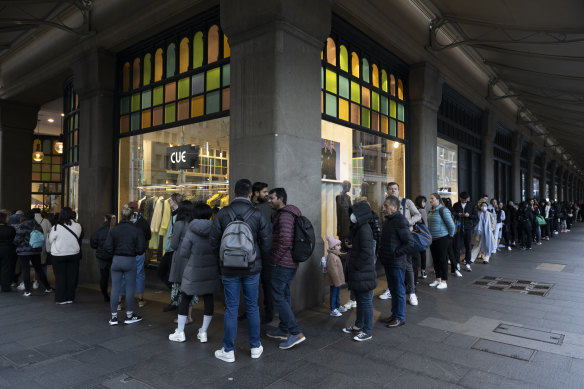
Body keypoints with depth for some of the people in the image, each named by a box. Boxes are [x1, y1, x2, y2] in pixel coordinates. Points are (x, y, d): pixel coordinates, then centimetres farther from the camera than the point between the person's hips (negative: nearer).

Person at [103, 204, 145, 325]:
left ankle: (114, 317, 14)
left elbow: (107, 247, -5)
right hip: (130, 261, -2)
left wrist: (115, 253, 12)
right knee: (130, 289, 8)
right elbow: (141, 249, -10)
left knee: (115, 289, 9)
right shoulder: (136, 231, -8)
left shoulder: (114, 230, -2)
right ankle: (129, 316, 18)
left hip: (116, 261, 2)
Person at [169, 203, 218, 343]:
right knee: (208, 299, 11)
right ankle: (203, 332, 18)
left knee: (185, 299, 11)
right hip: (211, 271, 3)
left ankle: (180, 332, 19)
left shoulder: (191, 232, -11)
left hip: (194, 271, -2)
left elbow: (183, 253, -9)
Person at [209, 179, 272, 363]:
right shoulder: (257, 215, -6)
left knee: (231, 308, 6)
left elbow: (213, 240, -5)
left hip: (229, 269, 0)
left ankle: (228, 351, 14)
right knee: (252, 307, 11)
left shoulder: (222, 214, -6)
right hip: (252, 268, 1)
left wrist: (222, 260, 11)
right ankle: (255, 347, 23)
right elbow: (266, 241, -3)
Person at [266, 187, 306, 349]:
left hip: (283, 263, -10)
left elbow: (285, 241, -26)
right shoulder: (289, 214, 15)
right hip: (291, 263, 10)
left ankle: (296, 333, -6)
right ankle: (283, 329, 27)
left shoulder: (285, 216, -17)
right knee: (284, 295, 16)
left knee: (278, 296, -6)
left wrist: (274, 259, -15)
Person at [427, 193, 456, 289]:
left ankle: (444, 282, 8)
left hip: (442, 239, -8)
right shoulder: (430, 211, 9)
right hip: (432, 239, 8)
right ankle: (438, 279, 25)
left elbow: (451, 225, -15)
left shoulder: (443, 210, -15)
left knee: (442, 259, -1)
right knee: (435, 259, 13)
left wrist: (450, 236, -4)